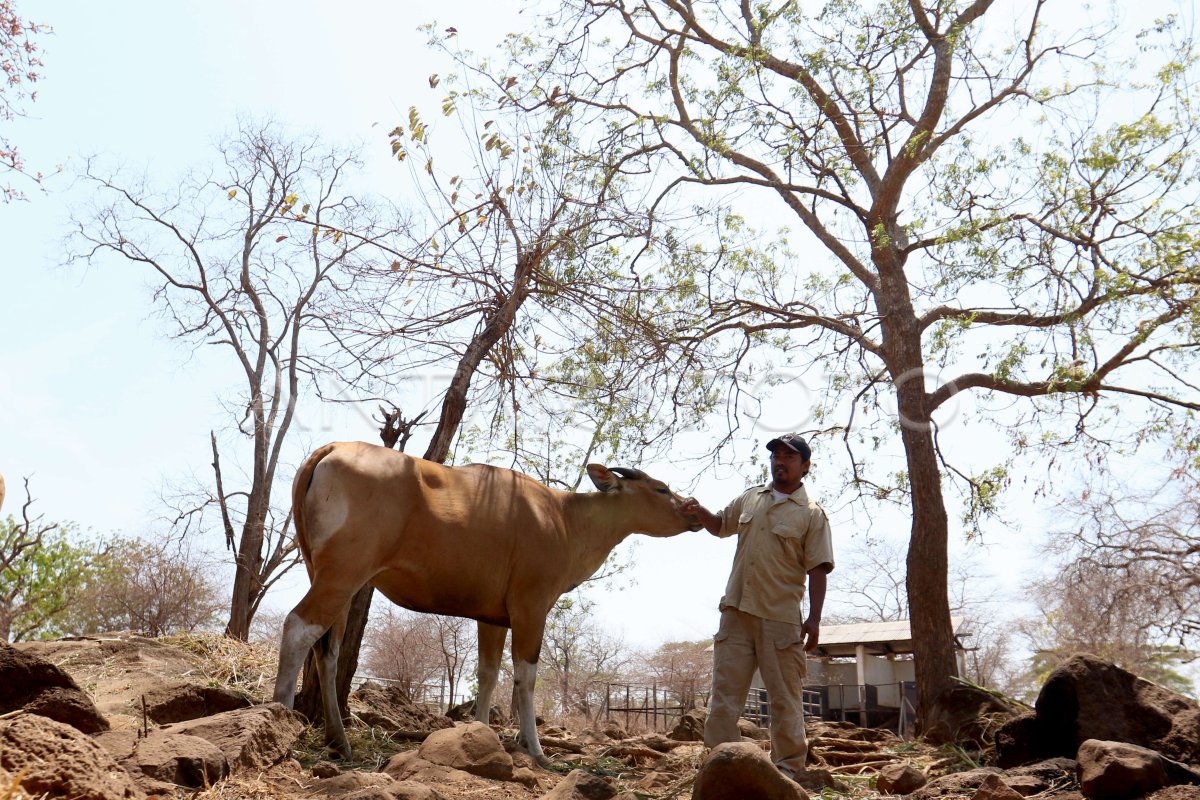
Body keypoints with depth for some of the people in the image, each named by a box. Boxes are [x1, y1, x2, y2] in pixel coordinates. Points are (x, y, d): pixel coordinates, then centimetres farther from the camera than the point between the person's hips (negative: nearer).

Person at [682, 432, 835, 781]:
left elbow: (816, 569, -5)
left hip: (780, 618, -4)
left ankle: (788, 769, 11)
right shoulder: (749, 499, 13)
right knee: (724, 693, 4)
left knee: (785, 699, 2)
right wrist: (699, 511, 5)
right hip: (736, 610, 4)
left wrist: (814, 618, -13)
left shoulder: (812, 515, 0)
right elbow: (721, 525, 27)